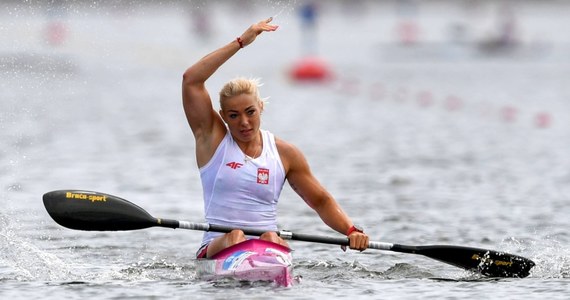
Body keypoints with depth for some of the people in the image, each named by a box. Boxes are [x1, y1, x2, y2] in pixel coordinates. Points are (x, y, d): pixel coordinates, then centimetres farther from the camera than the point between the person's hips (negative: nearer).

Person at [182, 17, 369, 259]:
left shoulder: (285, 154, 11)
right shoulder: (213, 138, 7)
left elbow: (321, 201, 16)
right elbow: (191, 80, -3)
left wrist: (351, 231, -3)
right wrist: (241, 42, -4)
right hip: (217, 248, -2)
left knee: (271, 239, -33)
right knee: (235, 237, -36)